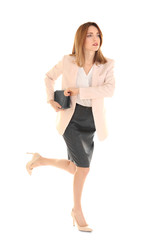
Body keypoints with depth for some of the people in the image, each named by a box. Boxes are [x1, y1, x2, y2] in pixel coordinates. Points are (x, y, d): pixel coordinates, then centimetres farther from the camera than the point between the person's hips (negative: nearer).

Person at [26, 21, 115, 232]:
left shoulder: (107, 65, -5)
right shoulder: (68, 61, -4)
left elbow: (109, 90, -22)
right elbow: (49, 77, 13)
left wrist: (79, 90, -24)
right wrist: (50, 99, -2)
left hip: (90, 122, 3)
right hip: (70, 119, -3)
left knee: (74, 168, 11)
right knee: (84, 167, -11)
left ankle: (39, 160, 36)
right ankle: (77, 210, 10)